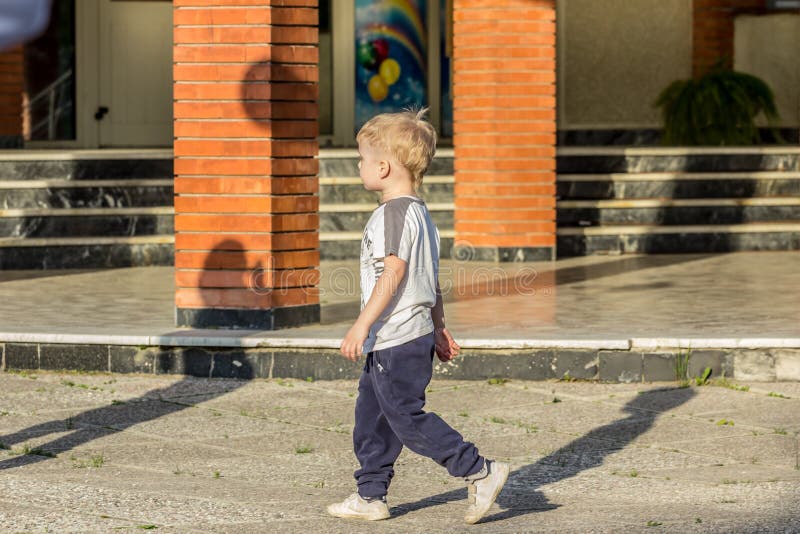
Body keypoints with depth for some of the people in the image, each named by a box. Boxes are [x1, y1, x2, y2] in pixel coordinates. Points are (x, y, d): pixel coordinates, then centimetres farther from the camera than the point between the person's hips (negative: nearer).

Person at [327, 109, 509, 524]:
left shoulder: (394, 212, -15)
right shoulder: (420, 213, 16)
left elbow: (393, 273, -24)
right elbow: (431, 281, 20)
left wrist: (361, 326, -26)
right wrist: (439, 329, 24)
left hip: (396, 339, -10)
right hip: (415, 335, 10)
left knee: (407, 418, -6)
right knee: (371, 419, 14)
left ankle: (479, 472, -4)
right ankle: (370, 496, 19)